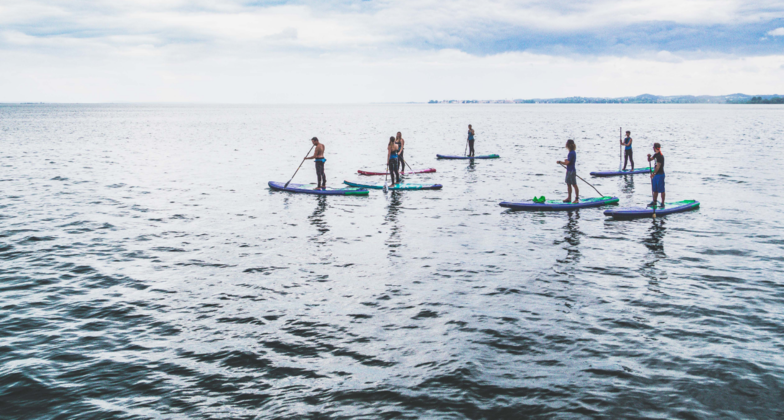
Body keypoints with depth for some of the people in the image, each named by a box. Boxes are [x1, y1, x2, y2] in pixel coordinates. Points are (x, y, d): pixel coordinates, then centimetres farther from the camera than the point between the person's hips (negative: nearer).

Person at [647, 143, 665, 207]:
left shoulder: (660, 156, -18)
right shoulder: (656, 155, 11)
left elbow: (658, 166, -21)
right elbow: (649, 160, 21)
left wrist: (653, 173, -19)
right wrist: (649, 156, -1)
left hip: (660, 174, -9)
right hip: (655, 174, 9)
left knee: (661, 190, -3)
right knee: (655, 189, 16)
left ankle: (662, 203, 2)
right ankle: (654, 202, 25)